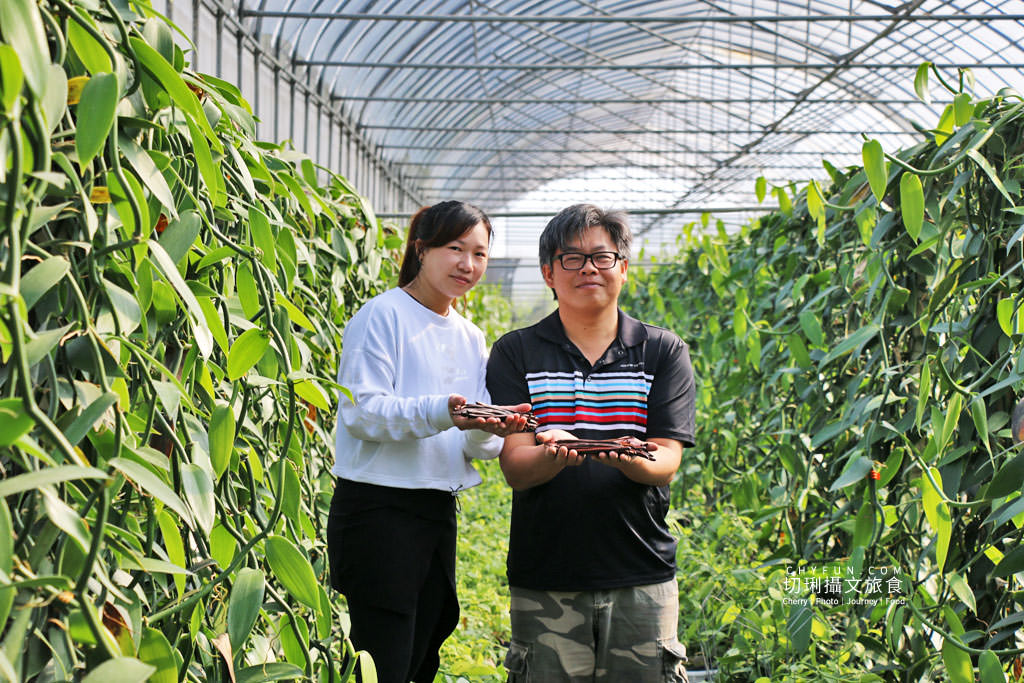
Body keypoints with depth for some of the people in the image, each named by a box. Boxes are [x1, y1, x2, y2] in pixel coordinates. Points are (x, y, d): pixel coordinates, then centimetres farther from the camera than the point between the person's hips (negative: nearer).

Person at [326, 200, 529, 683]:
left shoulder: (470, 338, 16)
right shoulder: (383, 314, -5)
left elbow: (475, 447, 12)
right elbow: (360, 411, -15)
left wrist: (492, 430, -12)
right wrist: (440, 412, -29)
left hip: (439, 512, 8)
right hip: (378, 509, -7)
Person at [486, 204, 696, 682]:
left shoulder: (664, 352, 7)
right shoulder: (516, 353, 4)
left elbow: (667, 460, -3)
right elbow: (514, 468, -5)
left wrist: (629, 459, -26)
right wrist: (556, 454, -27)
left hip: (642, 578, 1)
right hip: (544, 581, 0)